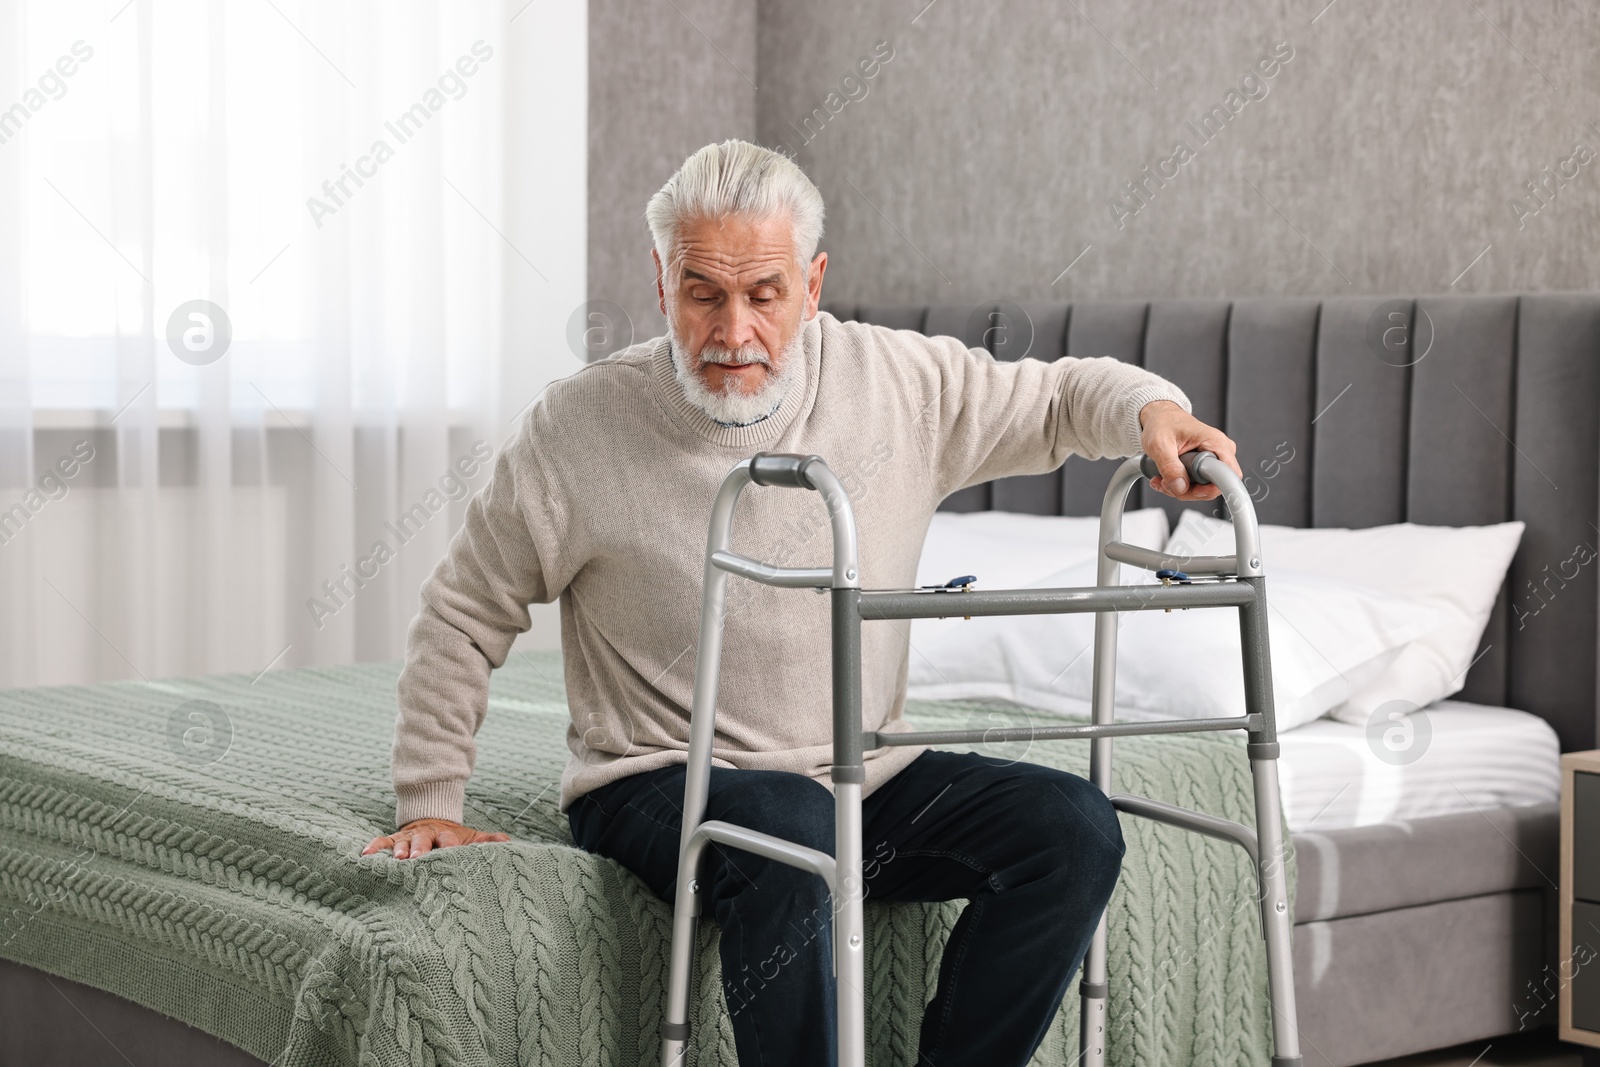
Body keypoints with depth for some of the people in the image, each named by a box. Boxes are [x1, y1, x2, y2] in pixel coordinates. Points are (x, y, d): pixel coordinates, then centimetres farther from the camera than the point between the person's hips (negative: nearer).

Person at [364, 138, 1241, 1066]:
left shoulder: (899, 381, -2)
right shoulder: (580, 428, -9)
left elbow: (1061, 395, 12)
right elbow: (466, 616, 2)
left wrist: (1152, 410, -11)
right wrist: (430, 803, -1)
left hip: (866, 780, 4)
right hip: (661, 785, -4)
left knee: (1074, 826, -15)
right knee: (788, 822, -37)